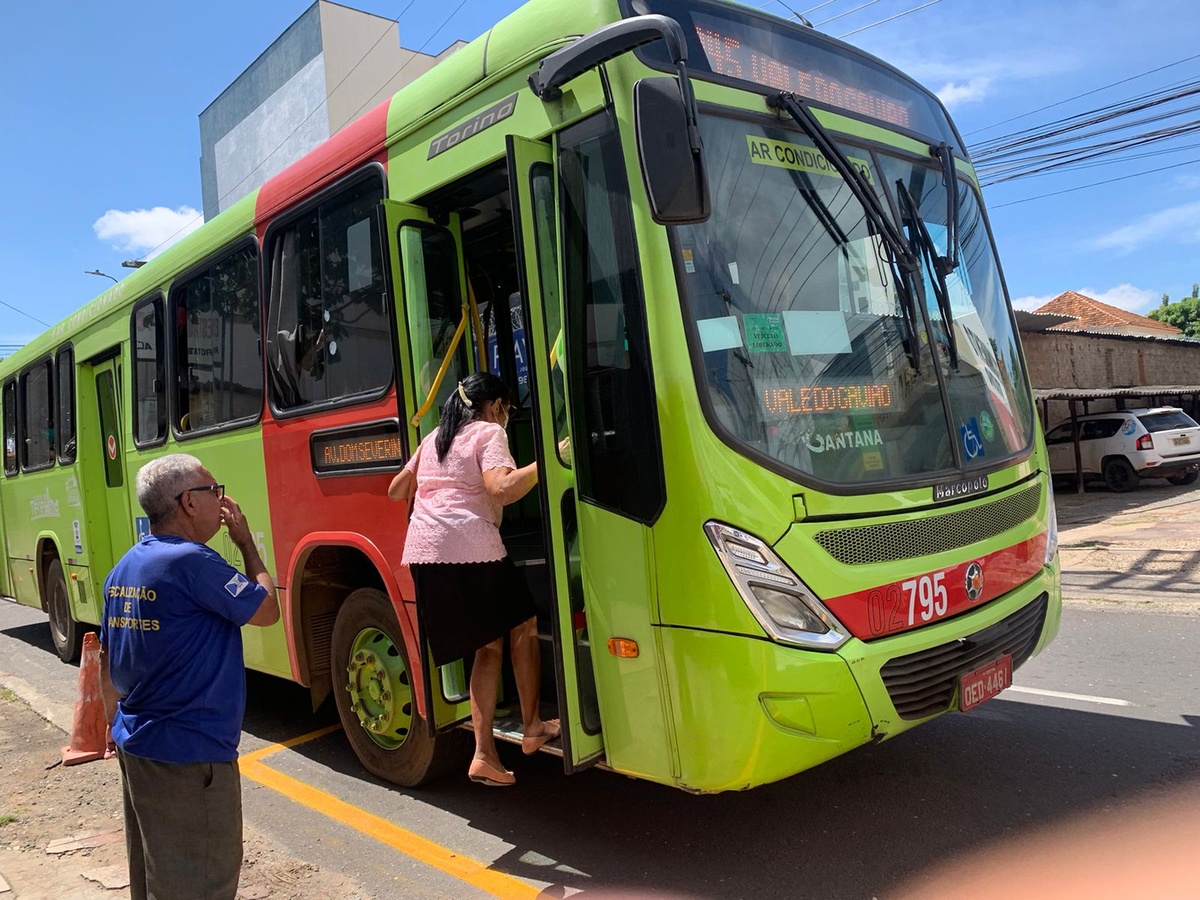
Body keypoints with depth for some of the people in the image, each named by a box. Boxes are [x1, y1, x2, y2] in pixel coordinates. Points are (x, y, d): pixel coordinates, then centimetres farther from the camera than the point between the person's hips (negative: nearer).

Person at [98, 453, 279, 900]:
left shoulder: (124, 568, 6)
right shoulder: (192, 561, -23)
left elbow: (107, 660, 15)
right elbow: (267, 610, -12)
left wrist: (118, 724, 25)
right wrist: (246, 542, -2)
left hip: (135, 746, 9)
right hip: (191, 755, -9)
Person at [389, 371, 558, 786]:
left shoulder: (435, 438, 23)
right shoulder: (489, 433, 1)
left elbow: (396, 490, 30)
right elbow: (501, 488, -17)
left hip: (421, 552, 7)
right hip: (470, 548, -7)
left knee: (488, 644, 14)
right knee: (523, 627, 14)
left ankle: (485, 754, 10)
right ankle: (532, 728, 20)